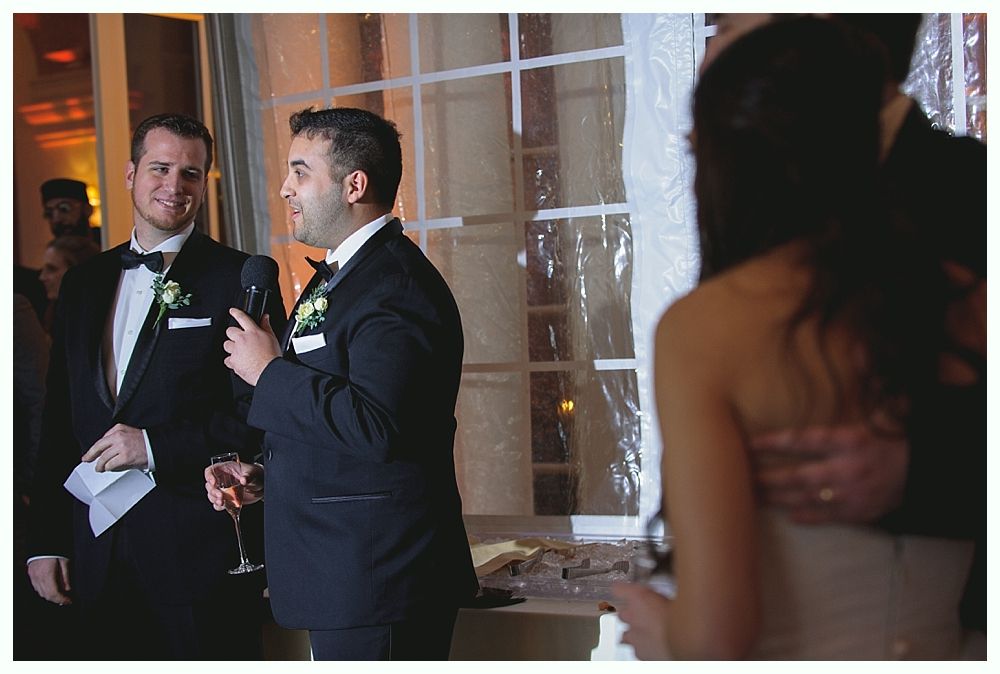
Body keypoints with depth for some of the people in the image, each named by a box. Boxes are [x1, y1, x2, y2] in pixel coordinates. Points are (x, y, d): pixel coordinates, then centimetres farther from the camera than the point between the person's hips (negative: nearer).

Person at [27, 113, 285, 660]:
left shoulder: (241, 280, -4)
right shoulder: (83, 283, 13)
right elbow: (58, 424, 15)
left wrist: (156, 446, -16)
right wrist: (44, 542, 11)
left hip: (199, 554, -5)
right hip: (98, 553, 5)